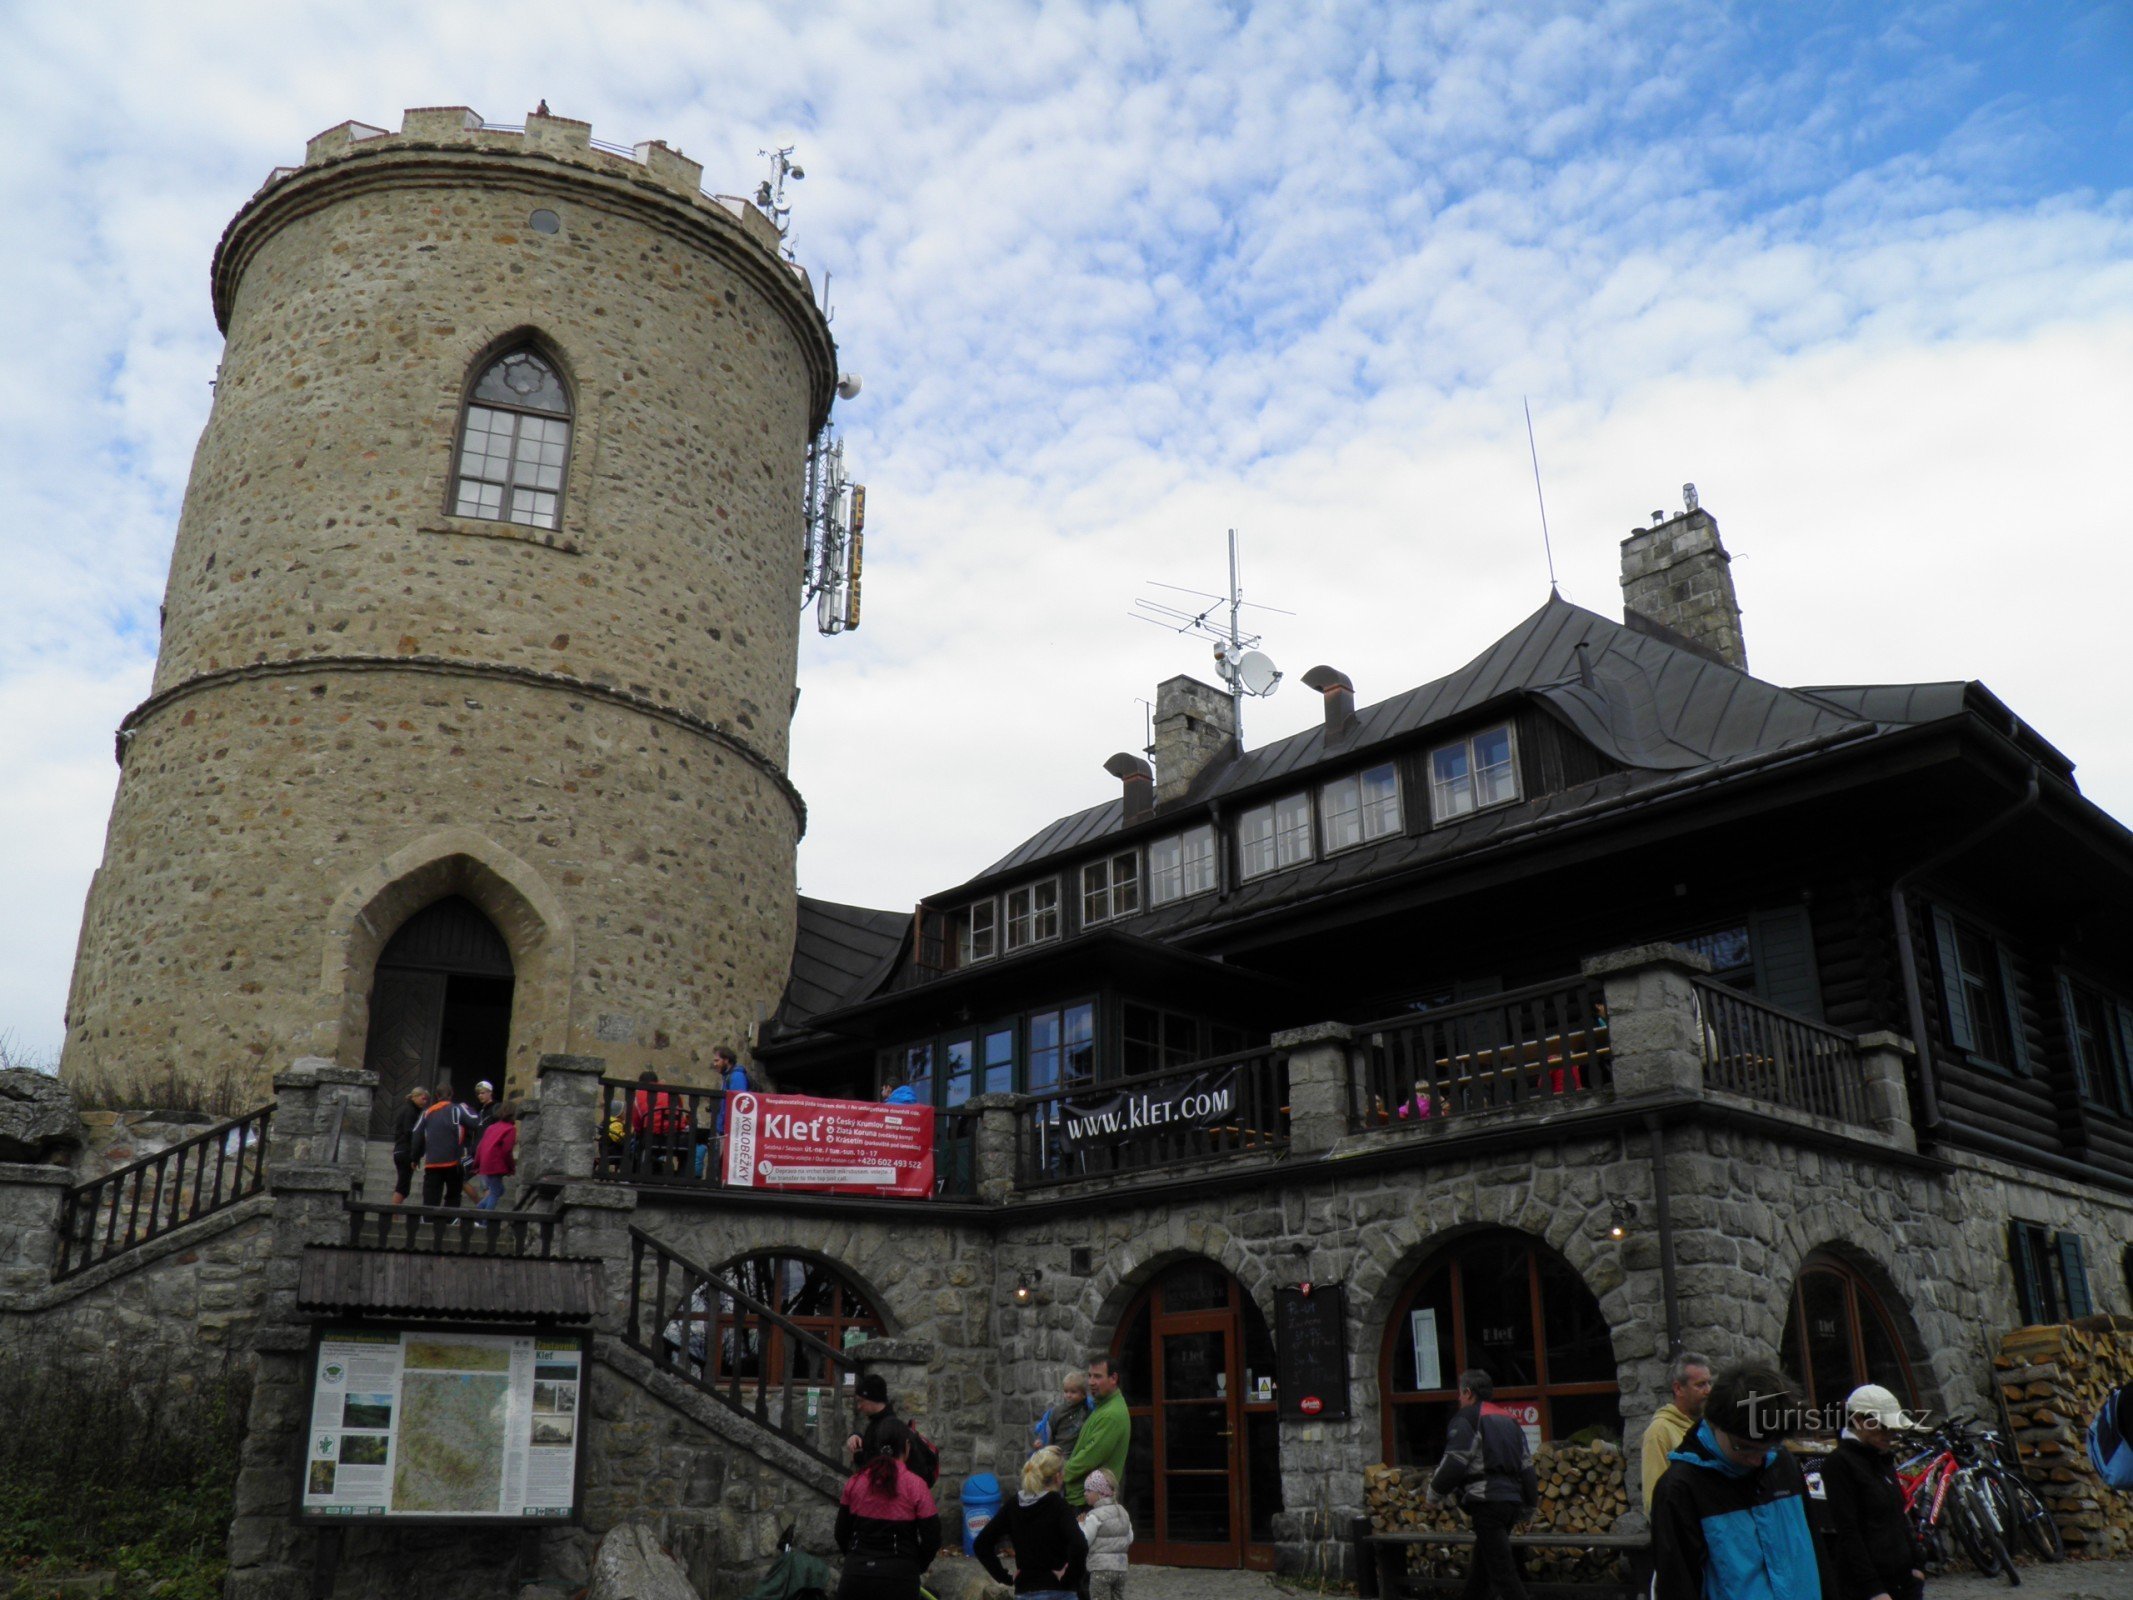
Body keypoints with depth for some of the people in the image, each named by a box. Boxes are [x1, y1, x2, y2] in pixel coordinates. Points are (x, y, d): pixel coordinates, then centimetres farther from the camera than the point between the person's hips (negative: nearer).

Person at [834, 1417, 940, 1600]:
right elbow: (931, 1539, -6)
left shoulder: (855, 1482, 3)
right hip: (899, 1576, -3)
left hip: (856, 1573, 3)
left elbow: (841, 1532, 9)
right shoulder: (915, 1485, -7)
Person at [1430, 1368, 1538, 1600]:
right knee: (1481, 1566, 18)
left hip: (1487, 1502, -9)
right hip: (1512, 1500, 9)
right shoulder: (1508, 1420, 21)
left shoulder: (1466, 1420, -4)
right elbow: (1526, 1465, 20)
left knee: (1502, 1571, -8)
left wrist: (1437, 1485, 5)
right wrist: (1531, 1501, 24)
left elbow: (1454, 1463, -11)